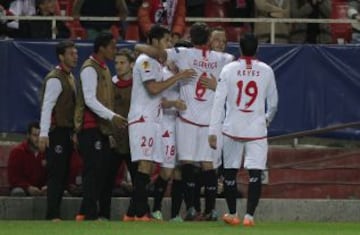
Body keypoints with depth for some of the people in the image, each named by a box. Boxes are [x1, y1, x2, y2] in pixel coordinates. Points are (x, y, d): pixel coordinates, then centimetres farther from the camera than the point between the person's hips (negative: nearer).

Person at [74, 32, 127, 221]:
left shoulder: (103, 69, 19)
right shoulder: (90, 69, -10)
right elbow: (89, 100, -19)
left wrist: (110, 133, 20)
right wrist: (112, 117, -26)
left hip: (101, 129, 9)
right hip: (90, 127, -9)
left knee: (105, 172, 7)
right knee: (94, 171, -12)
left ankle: (103, 214, 8)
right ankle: (89, 215, -13)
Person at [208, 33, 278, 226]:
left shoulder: (229, 70, -2)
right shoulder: (266, 71, 0)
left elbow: (219, 102, -5)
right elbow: (273, 103, 9)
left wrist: (213, 132, -3)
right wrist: (268, 118, 31)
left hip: (232, 129, 1)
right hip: (257, 130, -1)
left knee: (230, 172, 14)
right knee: (255, 173, -2)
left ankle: (232, 214, 21)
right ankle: (249, 215, -14)